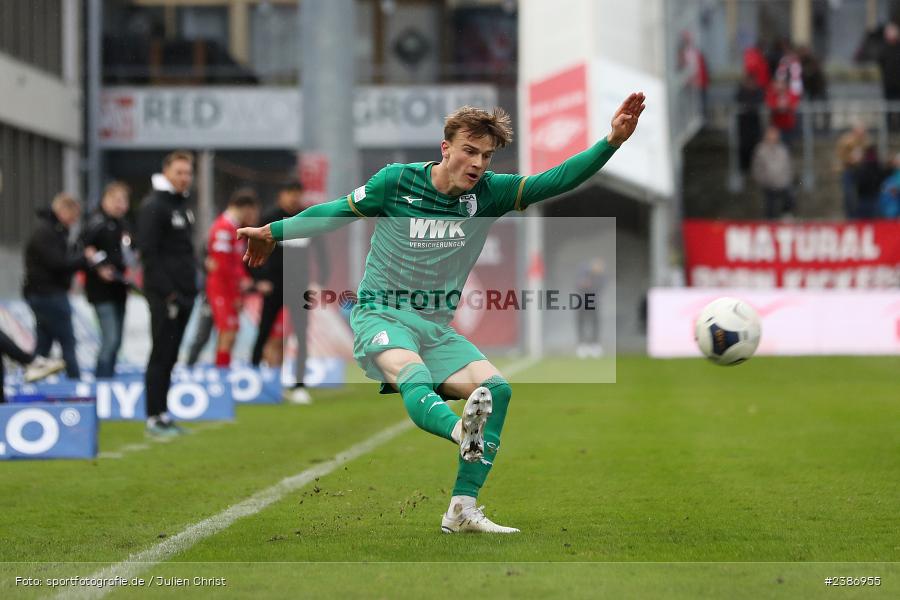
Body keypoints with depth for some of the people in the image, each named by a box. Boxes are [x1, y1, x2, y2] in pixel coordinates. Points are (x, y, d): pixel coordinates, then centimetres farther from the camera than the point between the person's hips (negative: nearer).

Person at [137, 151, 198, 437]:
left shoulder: (182, 204, 18)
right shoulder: (153, 206, -10)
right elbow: (148, 252, -17)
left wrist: (191, 288, 15)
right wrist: (167, 292, -20)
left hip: (182, 294, 8)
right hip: (164, 295, -8)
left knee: (169, 357, 11)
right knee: (161, 356, -6)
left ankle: (162, 414, 16)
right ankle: (154, 418, -4)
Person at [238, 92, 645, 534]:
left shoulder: (487, 193, 2)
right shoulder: (398, 181, -5)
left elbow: (554, 181, -6)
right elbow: (339, 212, 10)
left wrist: (613, 140, -16)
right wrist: (273, 233, 17)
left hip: (436, 329, 5)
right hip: (379, 316, -4)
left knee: (496, 388, -18)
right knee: (414, 377, -36)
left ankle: (462, 510, -20)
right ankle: (462, 432, -69)